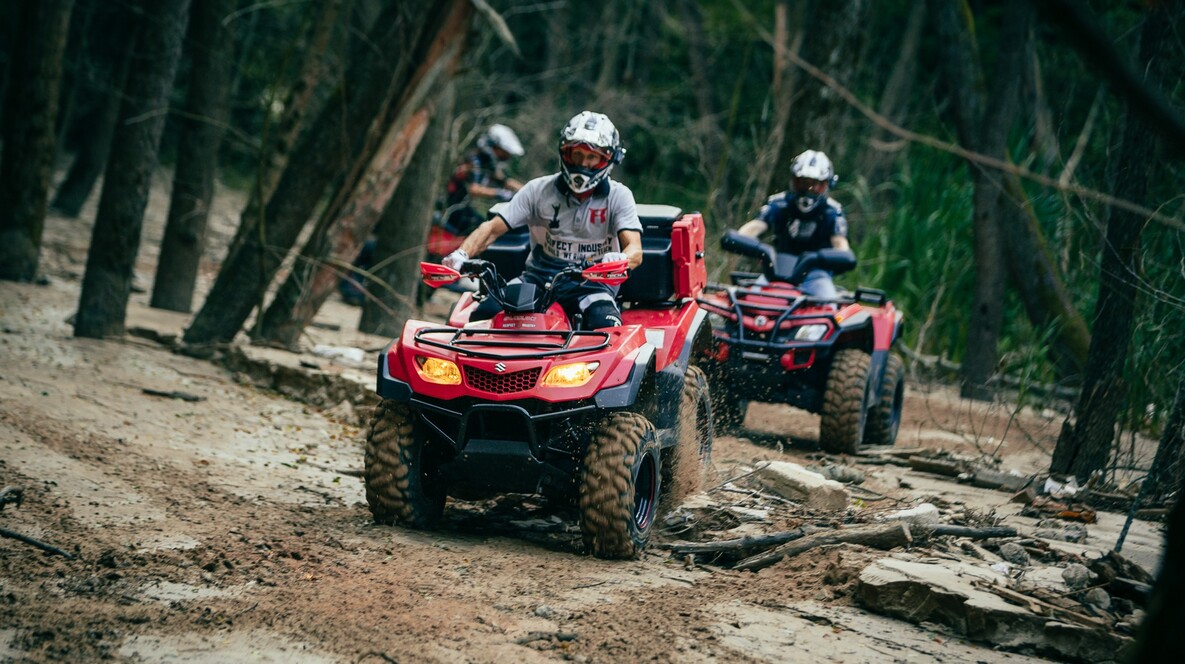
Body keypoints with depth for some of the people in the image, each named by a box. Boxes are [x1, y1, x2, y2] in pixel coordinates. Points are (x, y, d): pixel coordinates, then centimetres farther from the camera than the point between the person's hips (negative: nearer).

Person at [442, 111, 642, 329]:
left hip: (591, 284, -2)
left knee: (606, 326, -35)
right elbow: (492, 228, 1)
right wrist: (461, 254, -20)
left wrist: (620, 260, -39)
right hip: (539, 277, 2)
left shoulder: (618, 196, 0)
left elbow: (635, 249, -13)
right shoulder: (539, 190, 4)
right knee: (485, 312, -22)